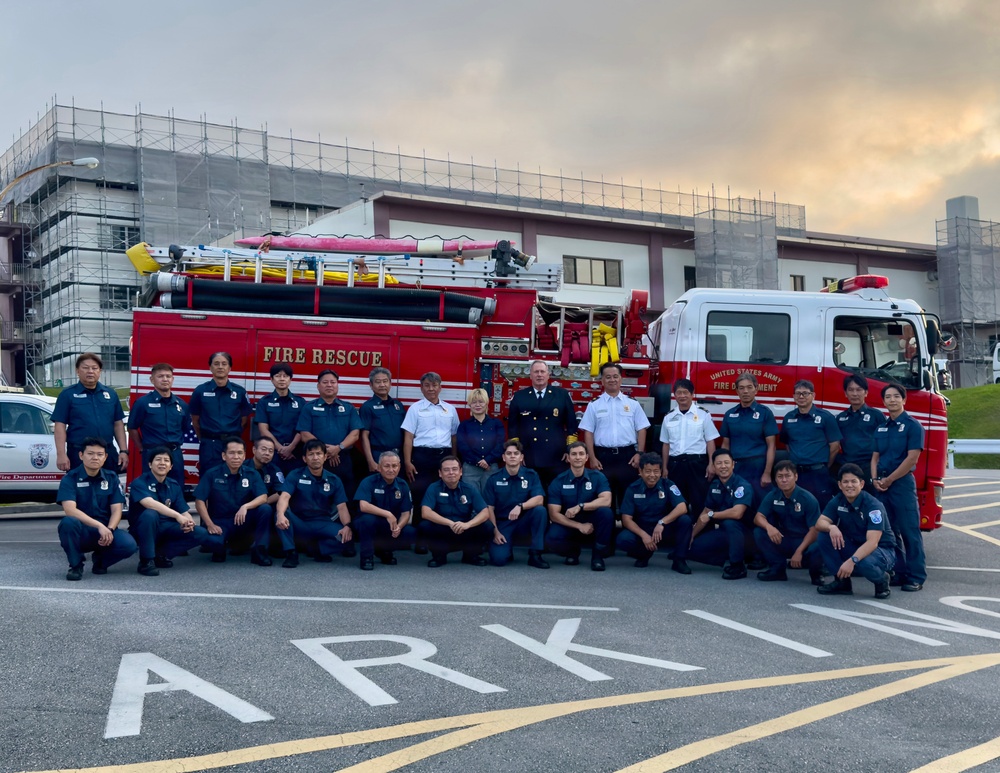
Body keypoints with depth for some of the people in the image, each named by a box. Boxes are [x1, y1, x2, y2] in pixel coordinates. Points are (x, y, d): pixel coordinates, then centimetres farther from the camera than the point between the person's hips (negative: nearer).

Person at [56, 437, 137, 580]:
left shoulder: (111, 478, 5)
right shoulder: (70, 479, -7)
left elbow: (116, 510, -1)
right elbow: (70, 510, -21)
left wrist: (109, 530, -22)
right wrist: (99, 526, -31)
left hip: (105, 532, 3)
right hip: (81, 533, -3)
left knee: (129, 544, -27)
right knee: (68, 522, -37)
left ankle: (101, 560, 8)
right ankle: (76, 565, -11)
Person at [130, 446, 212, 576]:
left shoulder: (174, 485, 6)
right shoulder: (140, 482, -12)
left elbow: (184, 511, 2)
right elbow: (149, 503, -31)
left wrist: (188, 521, -24)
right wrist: (177, 515, -42)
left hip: (166, 528, 5)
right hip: (143, 530, -5)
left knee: (202, 534, -13)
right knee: (150, 514, -38)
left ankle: (161, 554, 0)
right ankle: (146, 561, -21)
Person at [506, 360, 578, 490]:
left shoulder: (562, 395, 7)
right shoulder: (519, 397, 8)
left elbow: (571, 423, 6)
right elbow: (512, 426, 8)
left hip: (556, 458, 0)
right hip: (528, 458, 0)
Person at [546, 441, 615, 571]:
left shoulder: (597, 476, -6)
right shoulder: (558, 481, -6)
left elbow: (606, 501, -22)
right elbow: (554, 514, -11)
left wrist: (580, 506, -32)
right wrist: (579, 526, -22)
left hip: (592, 523, 0)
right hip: (569, 525, 0)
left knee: (605, 512, -32)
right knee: (552, 539, -32)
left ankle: (597, 555, -11)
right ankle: (573, 551, 6)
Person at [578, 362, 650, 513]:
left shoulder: (632, 404, 8)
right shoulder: (594, 406, 6)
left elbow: (641, 430, 6)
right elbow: (588, 432, 3)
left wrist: (639, 454, -4)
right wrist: (592, 458, -5)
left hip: (627, 455, 0)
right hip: (603, 456, 0)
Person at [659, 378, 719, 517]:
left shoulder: (703, 415, 2)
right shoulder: (668, 418, 11)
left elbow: (710, 442, 0)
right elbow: (666, 444, 14)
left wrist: (711, 464, -9)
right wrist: (665, 468, 11)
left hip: (697, 463, -3)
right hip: (675, 464, 3)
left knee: (699, 501, -3)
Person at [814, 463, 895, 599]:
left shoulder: (873, 505, -23)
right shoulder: (837, 501, -5)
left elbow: (872, 542, -31)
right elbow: (819, 523, -10)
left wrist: (852, 560, -45)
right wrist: (831, 527, -34)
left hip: (882, 550, -6)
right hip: (855, 546, 6)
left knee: (864, 562, -39)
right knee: (823, 537, -16)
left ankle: (882, 580, -2)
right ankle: (842, 581, -2)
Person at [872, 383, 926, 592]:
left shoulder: (912, 425, -5)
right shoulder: (881, 428, 14)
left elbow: (912, 458, -12)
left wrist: (889, 480, -11)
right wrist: (875, 479, -2)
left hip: (902, 483, -7)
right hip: (882, 486, 7)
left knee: (909, 531, -7)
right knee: (889, 531, 9)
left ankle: (916, 577, -4)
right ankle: (899, 572, 17)